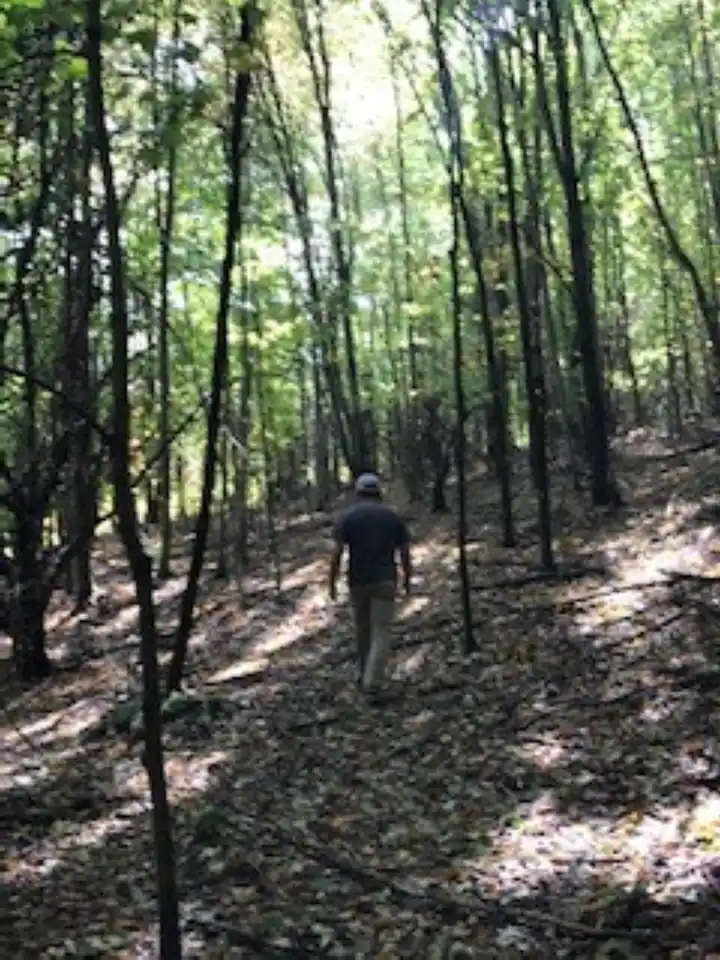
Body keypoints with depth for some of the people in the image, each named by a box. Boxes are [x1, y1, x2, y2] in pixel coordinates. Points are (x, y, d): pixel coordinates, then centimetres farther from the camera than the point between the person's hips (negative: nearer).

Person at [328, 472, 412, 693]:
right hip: (385, 581, -1)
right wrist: (407, 581, 14)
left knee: (363, 630, 19)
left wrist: (332, 583, -1)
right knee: (381, 633, -3)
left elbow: (336, 554, -9)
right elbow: (405, 554, 2)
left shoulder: (347, 517, -2)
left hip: (358, 582, 1)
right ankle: (371, 682, -18)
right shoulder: (394, 517, 3)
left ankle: (367, 676, 32)